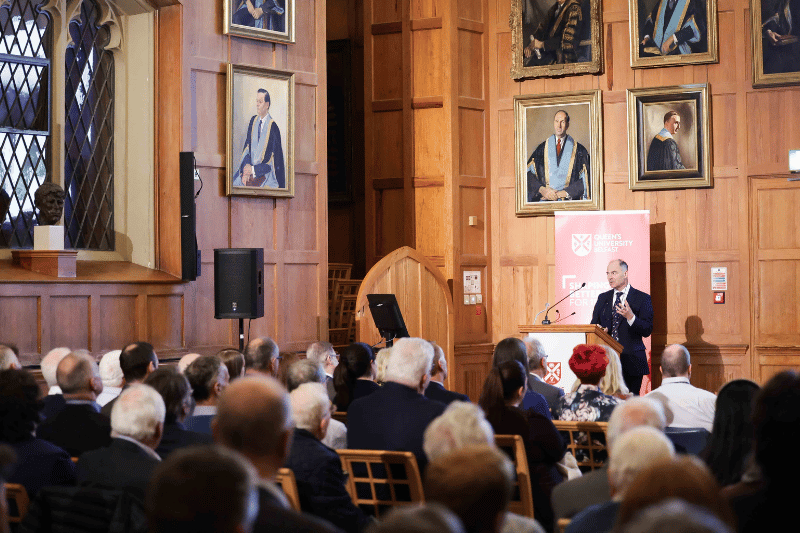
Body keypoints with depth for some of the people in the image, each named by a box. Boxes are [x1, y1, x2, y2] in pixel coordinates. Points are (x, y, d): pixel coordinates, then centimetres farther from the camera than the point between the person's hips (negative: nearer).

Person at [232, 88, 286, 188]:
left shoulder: (273, 127, -9)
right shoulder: (253, 121, 10)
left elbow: (275, 160, -10)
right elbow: (247, 147, 9)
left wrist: (253, 170, -14)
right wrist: (246, 167, -9)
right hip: (249, 168, 5)